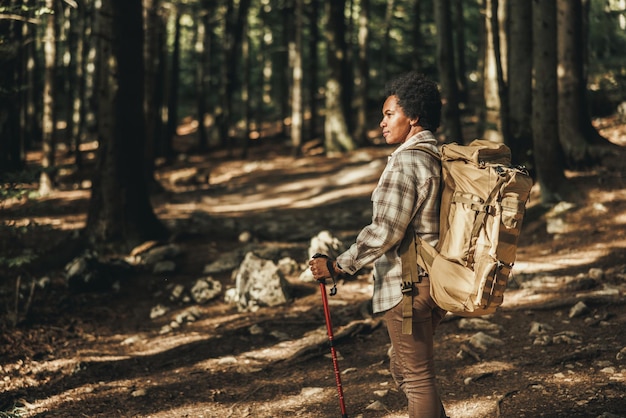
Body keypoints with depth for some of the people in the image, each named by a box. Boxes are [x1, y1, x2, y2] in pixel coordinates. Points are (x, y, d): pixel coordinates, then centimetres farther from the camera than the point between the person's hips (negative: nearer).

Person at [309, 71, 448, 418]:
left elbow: (385, 231, -22)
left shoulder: (405, 161, -17)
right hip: (439, 279, 9)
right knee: (401, 363, 23)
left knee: (416, 375, 1)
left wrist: (338, 266, -17)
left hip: (408, 285, -9)